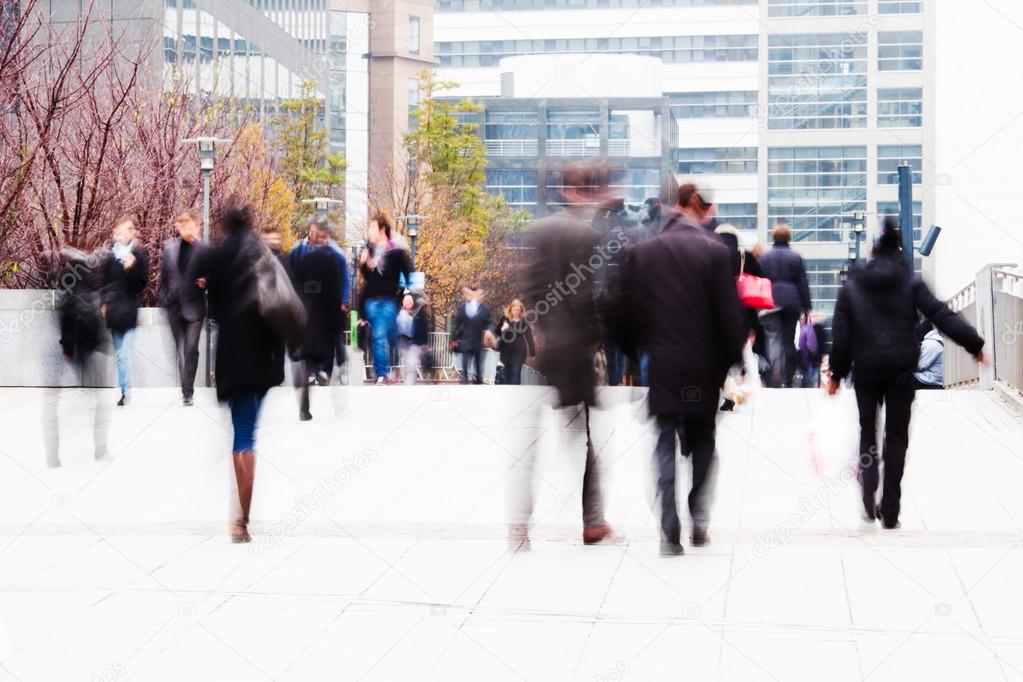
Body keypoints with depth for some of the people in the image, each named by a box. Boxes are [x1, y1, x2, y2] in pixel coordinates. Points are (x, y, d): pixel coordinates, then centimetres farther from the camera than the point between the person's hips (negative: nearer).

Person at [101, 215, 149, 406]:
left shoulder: (139, 254, -4)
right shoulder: (111, 255, 7)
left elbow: (142, 284, -6)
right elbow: (105, 281, 15)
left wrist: (131, 269, -20)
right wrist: (103, 303, 6)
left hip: (129, 310, -4)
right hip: (113, 311, 4)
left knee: (124, 354, -12)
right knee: (120, 354, 8)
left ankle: (126, 391, -9)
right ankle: (124, 392, 14)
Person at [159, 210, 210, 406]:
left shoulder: (204, 250, -4)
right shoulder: (169, 248, 6)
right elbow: (164, 275, 12)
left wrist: (205, 282, -20)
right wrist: (164, 298, 7)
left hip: (194, 307, -4)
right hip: (174, 306, 4)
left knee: (191, 349, -9)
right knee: (179, 350, 12)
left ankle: (188, 392, -7)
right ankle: (185, 389, 23)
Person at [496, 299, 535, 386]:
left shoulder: (524, 322, -6)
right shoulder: (505, 319, 1)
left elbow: (529, 337, -6)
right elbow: (497, 331, 8)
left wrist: (532, 352, -10)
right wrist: (502, 329, -15)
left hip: (519, 352, -3)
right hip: (506, 351, 3)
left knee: (515, 373, -10)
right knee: (507, 373, 10)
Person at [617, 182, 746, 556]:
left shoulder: (642, 252, 0)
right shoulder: (714, 251, -8)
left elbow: (627, 311, 2)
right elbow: (730, 315, -8)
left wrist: (634, 351, 14)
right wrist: (733, 357, 4)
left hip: (660, 367, 1)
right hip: (703, 369, -1)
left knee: (665, 448, 6)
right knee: (703, 445, 16)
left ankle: (670, 533, 1)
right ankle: (699, 521, 9)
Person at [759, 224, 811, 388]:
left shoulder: (764, 258, 4)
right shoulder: (796, 258, 4)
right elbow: (803, 284, 3)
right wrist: (806, 307, 7)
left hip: (771, 302, -1)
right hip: (791, 301, 1)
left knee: (773, 339, -5)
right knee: (789, 340, 12)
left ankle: (775, 380, -26)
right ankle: (787, 380, 17)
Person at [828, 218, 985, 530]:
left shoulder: (852, 286, 4)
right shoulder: (911, 282, 1)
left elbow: (840, 334, 3)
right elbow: (941, 315, -7)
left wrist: (837, 373, 10)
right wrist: (975, 344, -5)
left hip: (867, 368, 1)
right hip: (901, 368, 0)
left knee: (868, 430, 15)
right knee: (897, 435, 6)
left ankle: (869, 501, -6)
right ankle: (890, 512, 3)